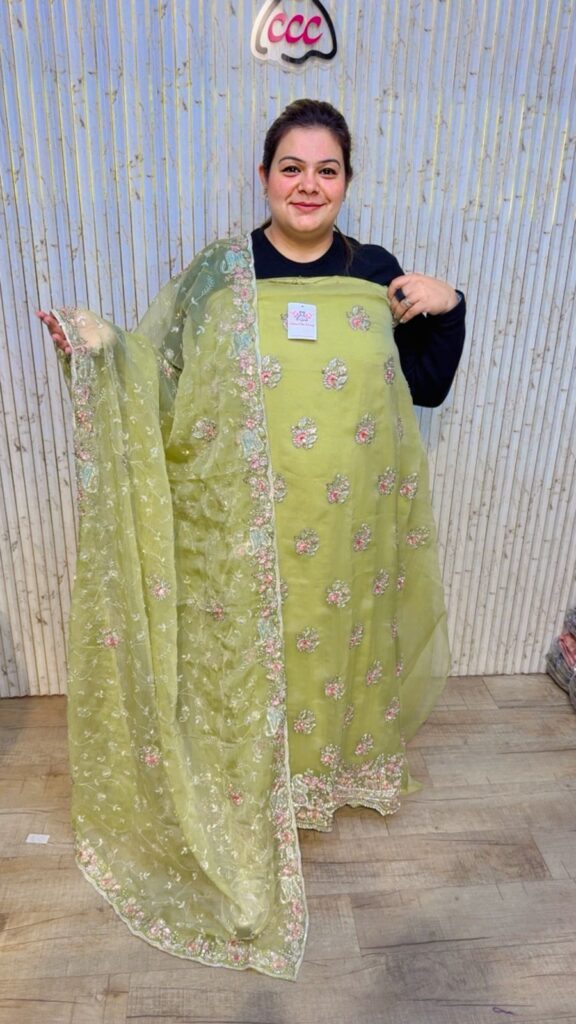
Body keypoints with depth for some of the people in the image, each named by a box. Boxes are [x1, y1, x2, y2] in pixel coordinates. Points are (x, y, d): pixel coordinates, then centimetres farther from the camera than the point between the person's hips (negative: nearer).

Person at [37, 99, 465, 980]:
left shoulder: (376, 274, 3)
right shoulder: (220, 273, -2)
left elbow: (427, 389, 8)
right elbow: (173, 382, -1)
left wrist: (448, 307, -5)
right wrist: (102, 345, -16)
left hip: (348, 530, 2)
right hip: (241, 531, -1)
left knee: (334, 646, 17)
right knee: (243, 661, 12)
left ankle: (325, 769, 47)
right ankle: (250, 807, 40)